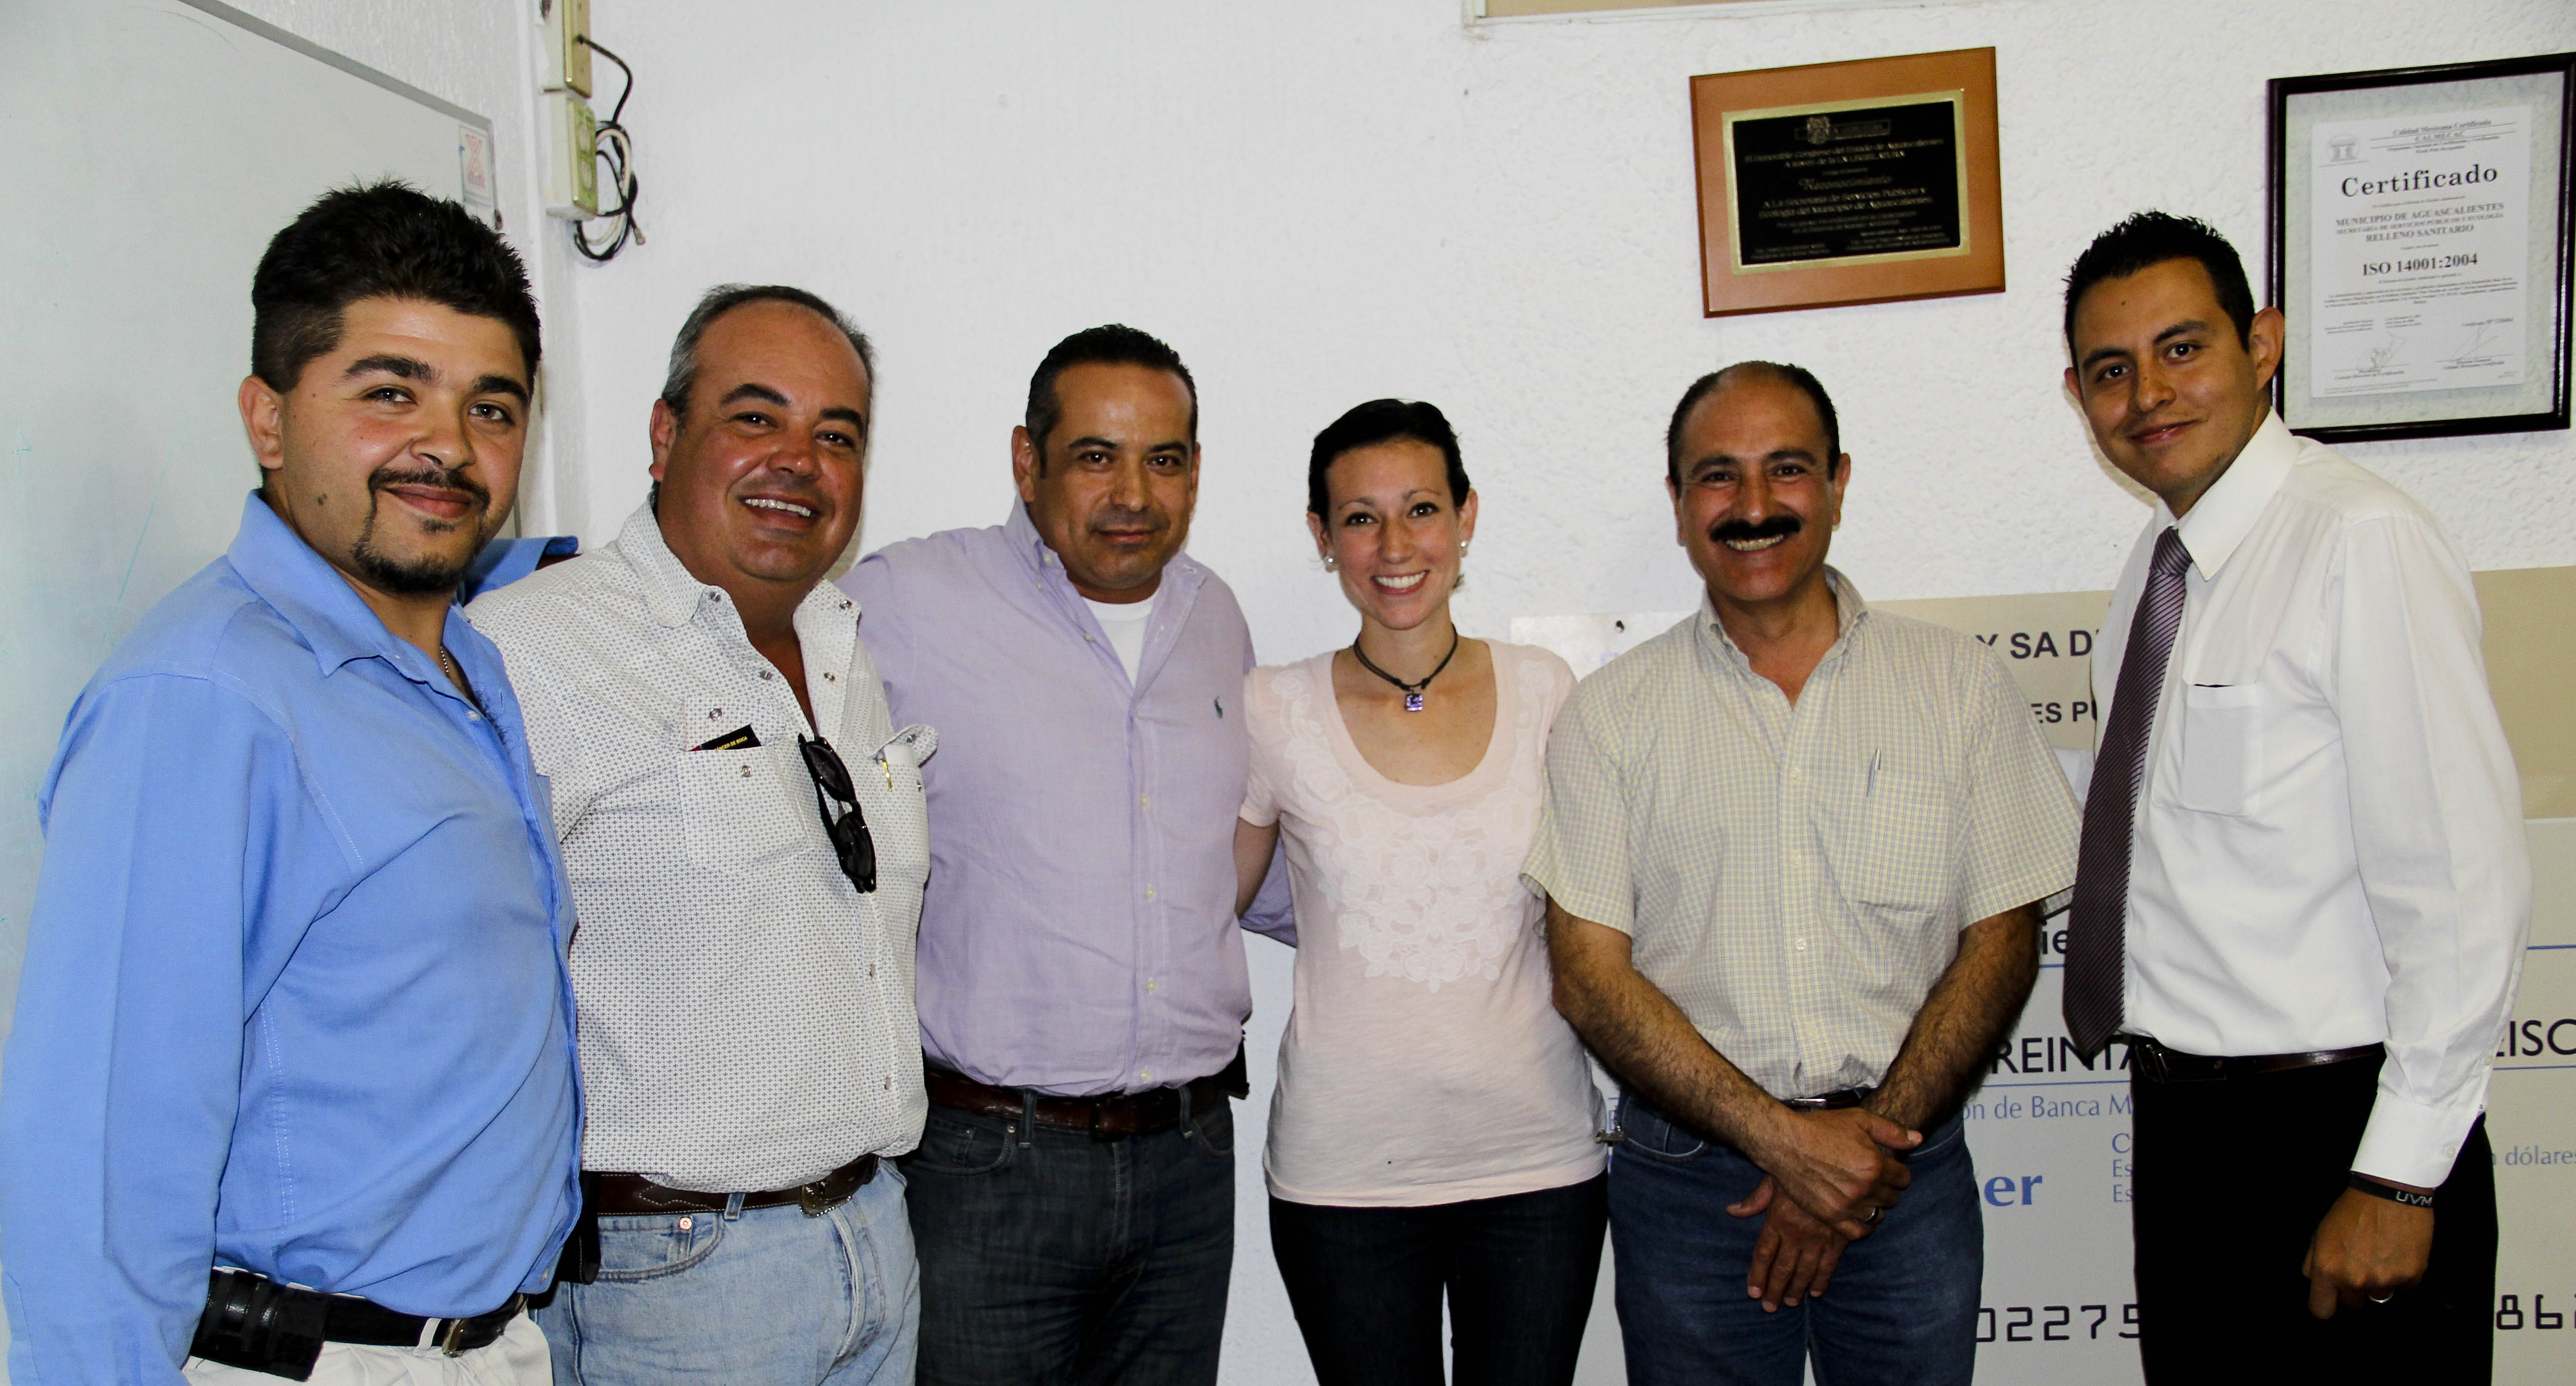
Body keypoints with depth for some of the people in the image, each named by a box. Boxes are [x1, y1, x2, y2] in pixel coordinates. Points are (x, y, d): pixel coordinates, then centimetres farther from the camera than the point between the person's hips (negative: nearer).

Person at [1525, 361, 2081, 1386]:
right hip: (1688, 1177, 0)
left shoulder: (1959, 685, 3)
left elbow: (2001, 942, 1)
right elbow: (1589, 974, -5)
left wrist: (1871, 1149, -10)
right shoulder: (1611, 714, 0)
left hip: (1910, 1179, 1)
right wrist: (1782, 1138, -13)